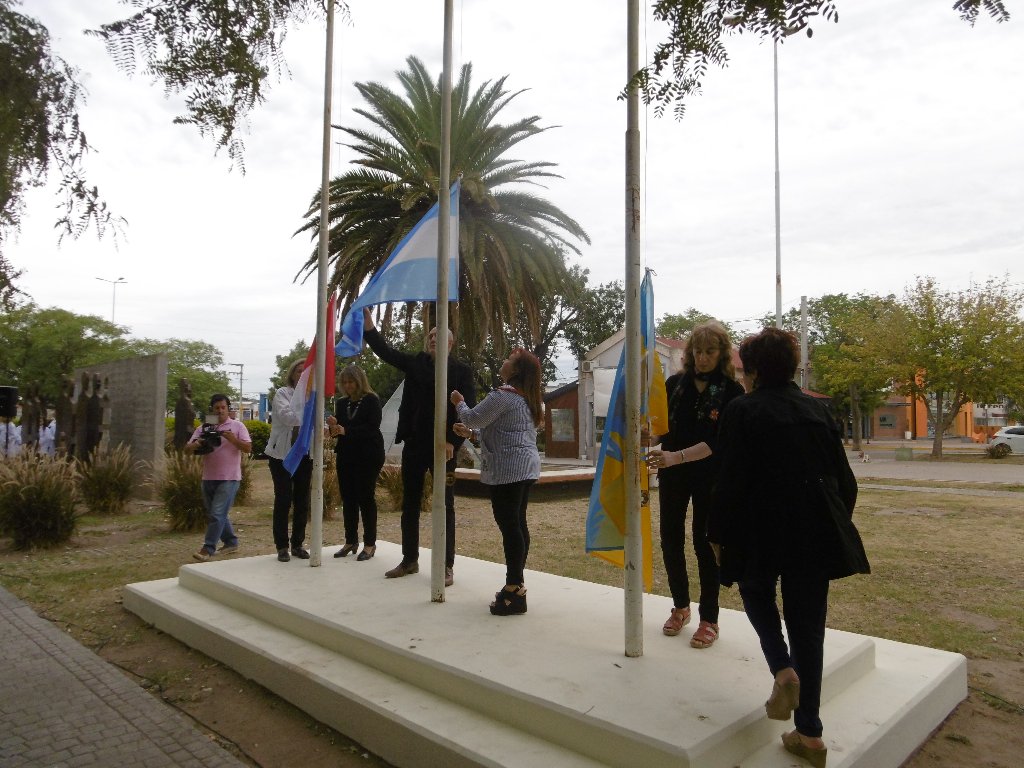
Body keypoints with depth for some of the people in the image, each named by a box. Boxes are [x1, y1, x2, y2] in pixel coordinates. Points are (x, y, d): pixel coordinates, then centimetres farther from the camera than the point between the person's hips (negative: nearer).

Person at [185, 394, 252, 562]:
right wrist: (196, 445, -18)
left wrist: (233, 439, -22)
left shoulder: (237, 426, 0)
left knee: (217, 513, -11)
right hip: (209, 478, 5)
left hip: (229, 478, -5)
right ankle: (231, 543, 27)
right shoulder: (203, 428, 9)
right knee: (214, 514, 14)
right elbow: (187, 449, 5)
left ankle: (208, 549, -6)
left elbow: (248, 448, -6)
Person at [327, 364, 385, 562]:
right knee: (348, 498, 7)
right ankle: (351, 541, 17)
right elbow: (338, 429, 11)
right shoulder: (341, 403, 11)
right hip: (346, 456, 6)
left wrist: (346, 430, -24)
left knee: (366, 498, -2)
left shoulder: (372, 401, -7)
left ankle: (370, 544, 5)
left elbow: (372, 427, -16)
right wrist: (334, 427, -12)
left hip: (368, 456, -5)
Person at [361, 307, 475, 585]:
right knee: (409, 504, 11)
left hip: (443, 446, -4)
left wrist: (453, 441, -17)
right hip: (414, 444, 5)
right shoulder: (415, 362, 10)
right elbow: (385, 350, -1)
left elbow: (468, 409, -8)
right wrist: (368, 324, -16)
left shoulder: (461, 370, -2)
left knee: (445, 506, 3)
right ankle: (409, 560, 24)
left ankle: (447, 566, 10)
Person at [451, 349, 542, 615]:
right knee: (518, 523, 12)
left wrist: (459, 403, 12)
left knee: (509, 525, -9)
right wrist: (471, 432, 22)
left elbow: (474, 418, -8)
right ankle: (516, 582, 18)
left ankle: (514, 591, -7)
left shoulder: (502, 396, -14)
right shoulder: (526, 398, 18)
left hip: (508, 468, -10)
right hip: (526, 466, 10)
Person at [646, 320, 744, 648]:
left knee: (705, 543, 4)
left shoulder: (731, 391, -10)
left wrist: (676, 457, -32)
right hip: (672, 474, 3)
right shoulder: (675, 383, -1)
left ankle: (709, 619, 19)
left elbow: (716, 442, -20)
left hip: (710, 476, -3)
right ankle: (680, 607, 29)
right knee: (670, 540, 8)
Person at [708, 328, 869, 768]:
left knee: (756, 590, 25)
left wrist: (718, 535, -1)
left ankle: (782, 669, 1)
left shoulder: (743, 411, -8)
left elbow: (732, 480, -11)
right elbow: (844, 479, 9)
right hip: (817, 529, 4)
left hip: (763, 528, -4)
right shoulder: (816, 409, 7)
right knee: (807, 623, 12)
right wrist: (836, 524, 22)